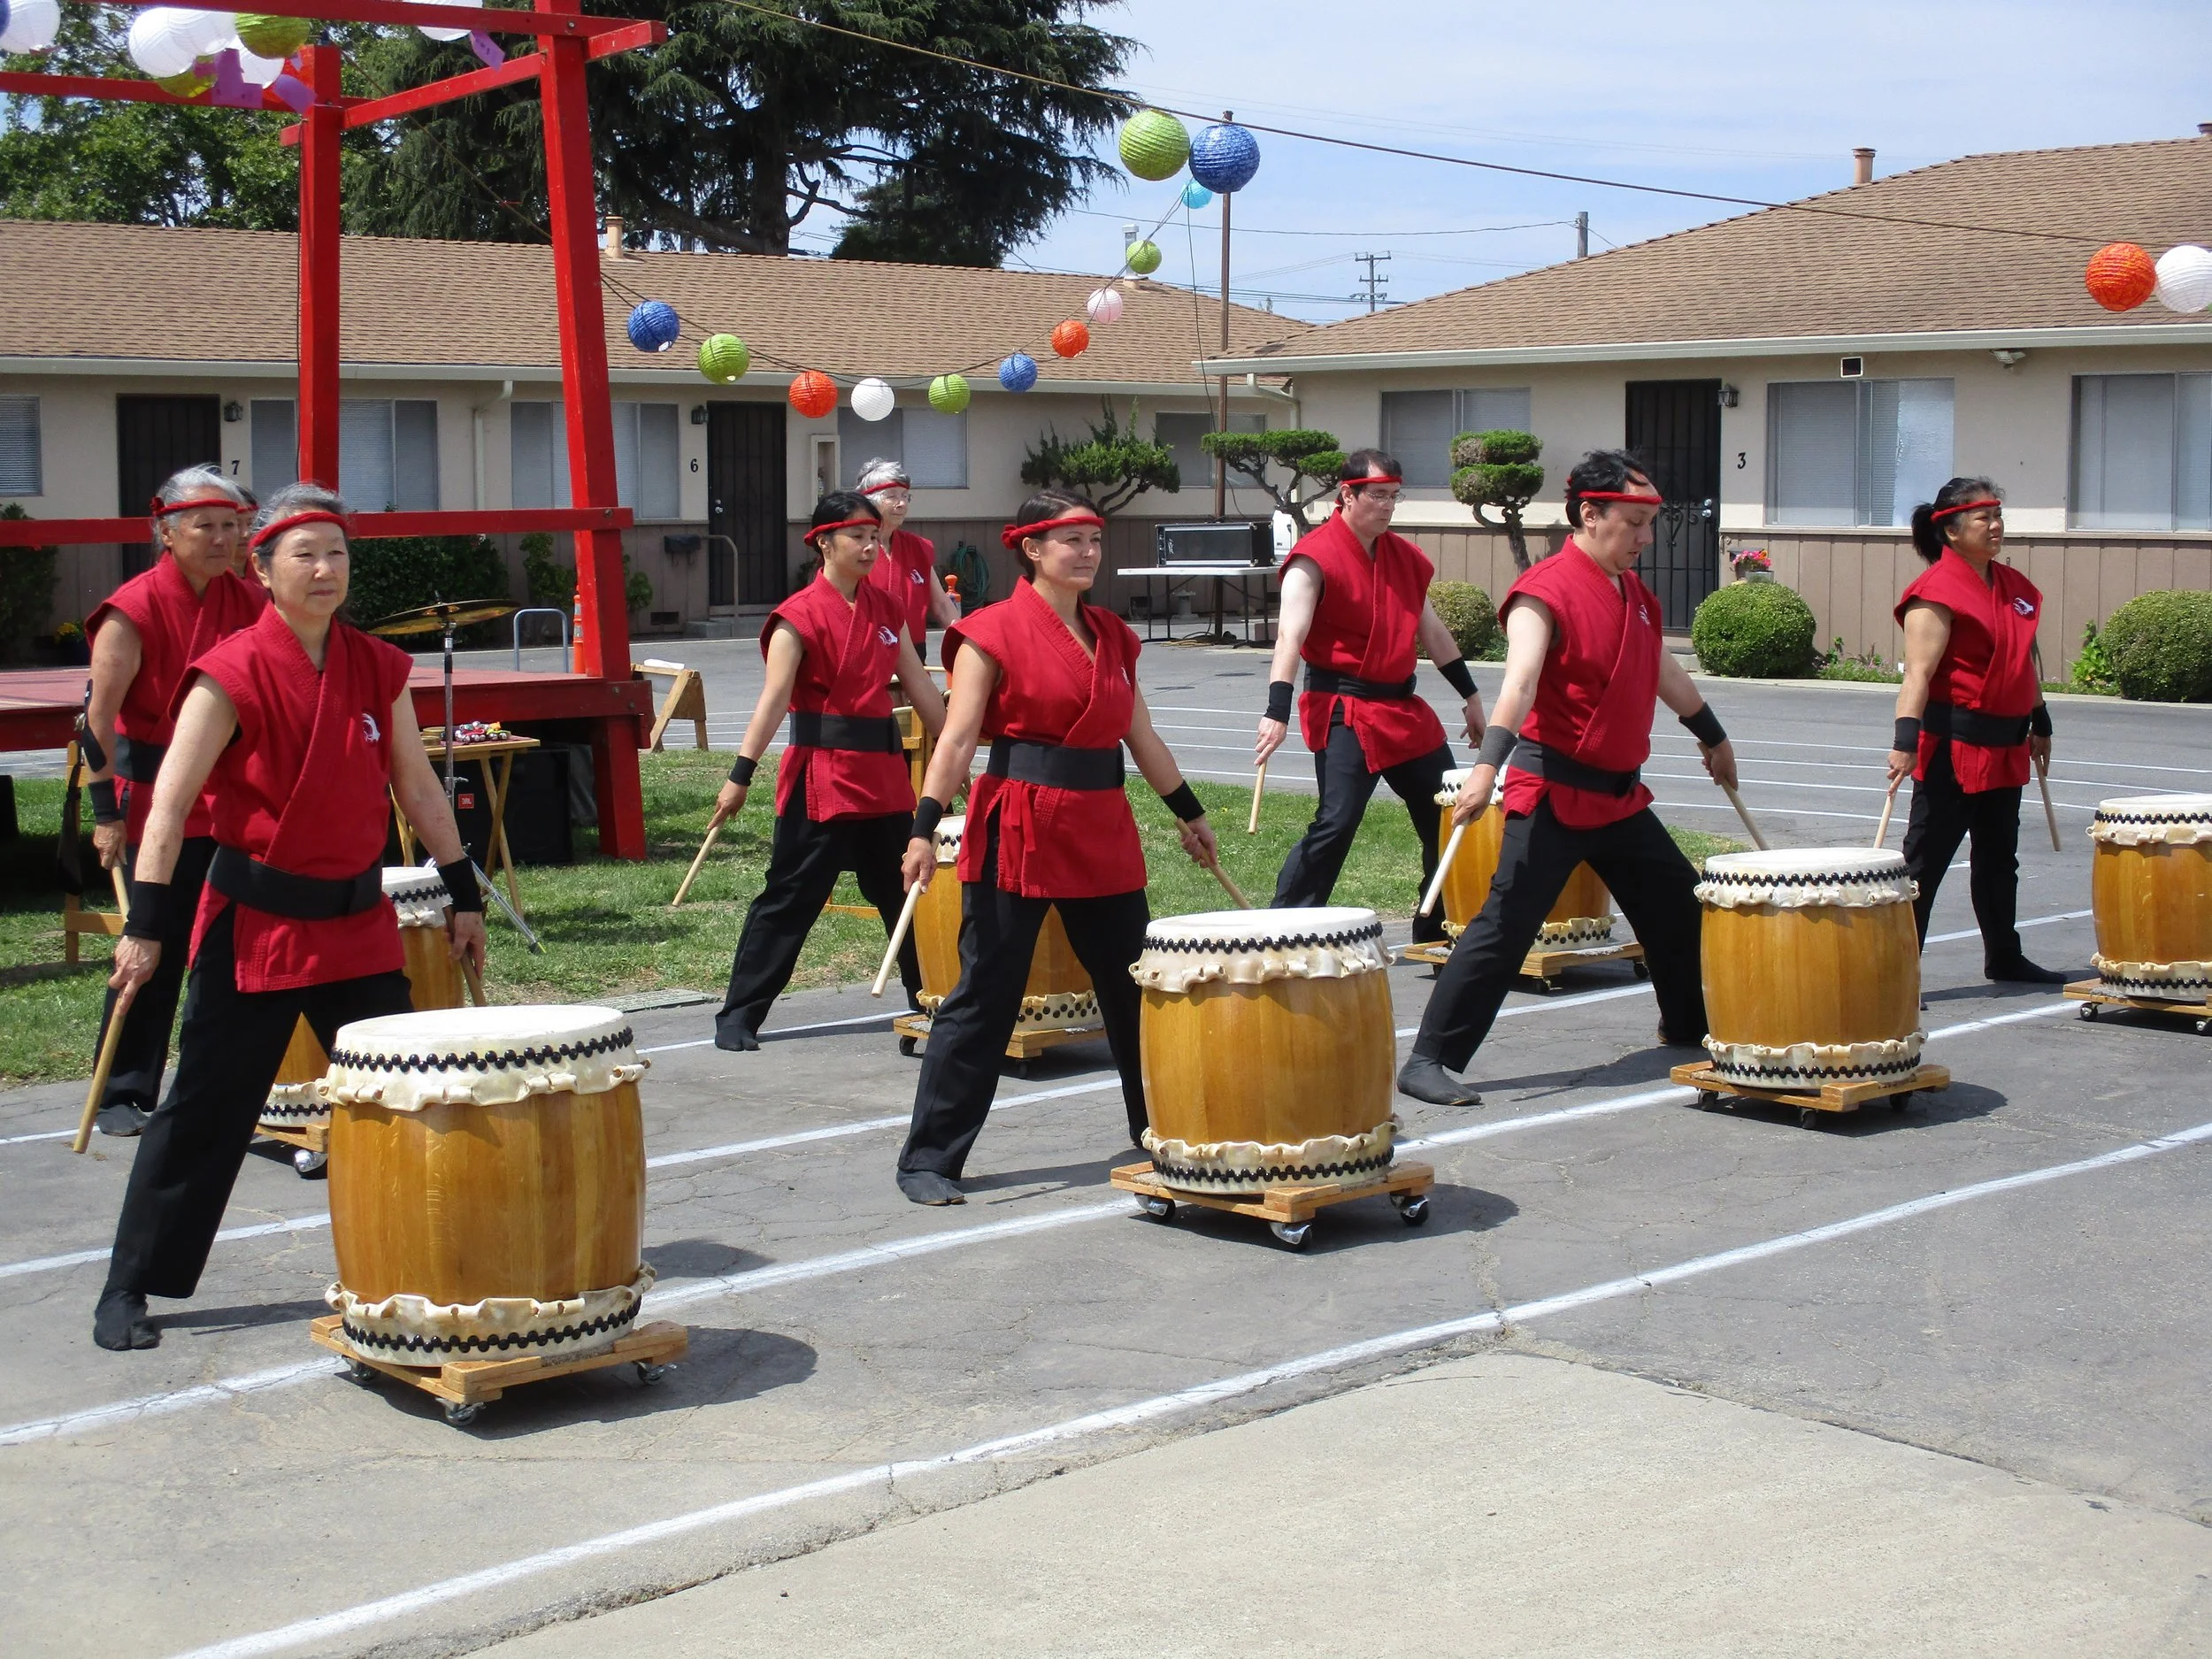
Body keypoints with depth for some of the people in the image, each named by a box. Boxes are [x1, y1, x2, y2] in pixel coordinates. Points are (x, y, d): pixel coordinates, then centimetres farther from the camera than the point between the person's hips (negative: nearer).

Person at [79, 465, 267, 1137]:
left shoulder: (246, 598, 6)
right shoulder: (134, 610, -11)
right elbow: (98, 717, -12)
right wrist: (107, 812, -15)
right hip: (158, 802, -5)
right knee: (154, 952, 0)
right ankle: (123, 1096, 11)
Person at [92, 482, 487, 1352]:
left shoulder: (378, 668, 3)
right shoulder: (232, 675, -12)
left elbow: (418, 789, 11)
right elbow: (170, 805, -15)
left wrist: (463, 895, 11)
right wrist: (145, 925, -20)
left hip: (359, 921, 5)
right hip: (255, 922, -5)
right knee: (207, 1109, 1)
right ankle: (129, 1287, 13)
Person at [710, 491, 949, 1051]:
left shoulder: (886, 608, 10)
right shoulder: (799, 616, -9)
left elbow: (919, 685, 16)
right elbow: (775, 697, -17)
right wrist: (741, 775, -24)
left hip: (883, 769, 6)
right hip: (820, 772, -6)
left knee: (904, 890, 14)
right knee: (790, 897, -4)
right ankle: (739, 1014, 3)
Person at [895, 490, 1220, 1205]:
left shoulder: (1110, 635, 12)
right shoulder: (993, 631, -7)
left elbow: (1142, 736, 20)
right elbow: (958, 738, -12)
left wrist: (1189, 812, 23)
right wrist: (924, 828, -21)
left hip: (1102, 834, 6)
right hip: (1017, 831, -6)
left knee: (1133, 986, 14)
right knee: (985, 997, -4)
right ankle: (928, 1160, 3)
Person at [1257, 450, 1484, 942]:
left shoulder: (1405, 557, 12)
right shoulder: (1315, 559, -11)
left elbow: (1432, 631, 22)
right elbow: (1291, 634, -24)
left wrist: (1470, 695, 23)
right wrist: (1277, 711, -35)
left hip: (1404, 708, 8)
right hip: (1343, 711, -8)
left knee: (1446, 816, 10)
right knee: (1336, 822, -17)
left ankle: (1438, 930, 25)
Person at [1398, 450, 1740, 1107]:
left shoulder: (1635, 594, 12)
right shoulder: (1546, 592, -15)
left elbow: (1665, 672, 29)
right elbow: (1519, 681, -30)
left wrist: (1712, 738, 40)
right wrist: (1487, 765, -43)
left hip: (1621, 794, 8)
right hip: (1554, 795, -8)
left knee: (1679, 906, 18)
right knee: (1507, 925, -12)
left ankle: (1690, 1027, 39)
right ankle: (1429, 1061, -9)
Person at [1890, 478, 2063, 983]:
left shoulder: (2014, 585, 12)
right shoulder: (1937, 590, -14)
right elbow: (1918, 672, -22)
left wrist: (2039, 722, 25)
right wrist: (1906, 738, -30)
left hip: (2005, 746, 8)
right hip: (1953, 746, -8)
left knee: (1999, 860, 19)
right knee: (1924, 862, -6)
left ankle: (2004, 959, 33)